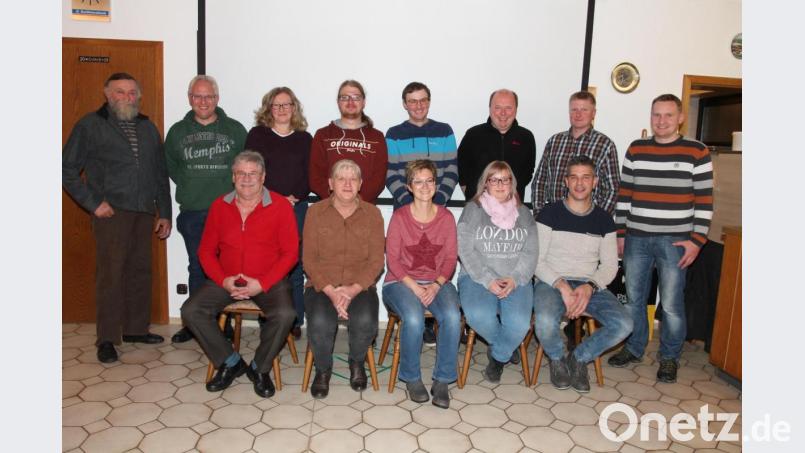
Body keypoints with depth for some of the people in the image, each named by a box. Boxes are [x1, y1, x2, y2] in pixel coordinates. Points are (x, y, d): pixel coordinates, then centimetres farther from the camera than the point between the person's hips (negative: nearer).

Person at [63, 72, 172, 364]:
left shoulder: (147, 128, 16)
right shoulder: (91, 126, 2)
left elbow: (161, 173, 18)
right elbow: (68, 170, -1)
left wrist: (164, 213, 14)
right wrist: (94, 203, -8)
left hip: (144, 213, 5)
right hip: (112, 212, -5)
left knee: (140, 272, 10)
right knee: (110, 274, -4)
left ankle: (136, 329, 23)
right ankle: (106, 339, 5)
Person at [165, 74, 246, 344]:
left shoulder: (235, 129, 4)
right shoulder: (178, 132, 11)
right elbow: (170, 167, 18)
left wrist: (235, 189, -3)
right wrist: (190, 186, 8)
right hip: (192, 213, 2)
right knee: (197, 268, 10)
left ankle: (224, 322, 11)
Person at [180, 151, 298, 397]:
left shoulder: (280, 205, -6)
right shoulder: (219, 206, 5)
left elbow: (290, 252, -8)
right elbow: (206, 250, 7)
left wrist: (262, 284, -18)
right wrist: (223, 280, -10)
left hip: (268, 280, -3)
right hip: (226, 280, 4)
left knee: (285, 314, -30)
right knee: (191, 311, -16)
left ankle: (260, 368, -2)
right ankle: (230, 363, 4)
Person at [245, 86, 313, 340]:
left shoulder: (304, 139, 11)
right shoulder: (257, 135, 8)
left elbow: (309, 176, 6)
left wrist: (295, 197, -11)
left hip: (297, 208, 1)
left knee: (295, 266, 1)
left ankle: (295, 321, 10)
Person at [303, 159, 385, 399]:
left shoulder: (372, 213, 4)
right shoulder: (316, 211, 3)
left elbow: (376, 260, -1)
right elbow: (309, 259, -2)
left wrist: (353, 289, -16)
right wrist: (330, 291, -16)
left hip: (360, 286, 0)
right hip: (322, 285, 0)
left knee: (365, 322, -29)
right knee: (319, 322, -30)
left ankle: (357, 363, 7)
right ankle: (323, 368, 3)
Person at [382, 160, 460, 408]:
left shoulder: (446, 217, 5)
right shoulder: (399, 217, -2)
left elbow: (450, 257, 4)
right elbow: (392, 259, -4)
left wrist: (436, 285, -12)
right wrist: (414, 287, -16)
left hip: (437, 282, 2)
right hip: (401, 281, -2)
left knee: (452, 316, -28)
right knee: (414, 319, -32)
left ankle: (442, 380, -12)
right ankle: (412, 378, -6)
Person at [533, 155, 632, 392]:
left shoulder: (604, 220, 10)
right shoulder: (550, 213, 0)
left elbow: (610, 265, 7)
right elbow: (536, 261, -4)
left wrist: (590, 287, -13)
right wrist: (561, 285, -19)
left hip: (589, 285, 3)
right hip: (551, 282, -3)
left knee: (623, 324, -22)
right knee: (545, 321, -35)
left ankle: (579, 358, 6)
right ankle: (557, 359, 2)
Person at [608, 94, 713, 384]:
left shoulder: (696, 152, -2)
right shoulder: (635, 150, 7)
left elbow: (705, 201, -3)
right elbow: (624, 194, 9)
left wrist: (696, 240, -8)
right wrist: (620, 233, 7)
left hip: (675, 240, -3)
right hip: (636, 238, 3)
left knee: (671, 304, 2)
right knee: (633, 298, 11)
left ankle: (670, 357, 22)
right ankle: (634, 348, 29)